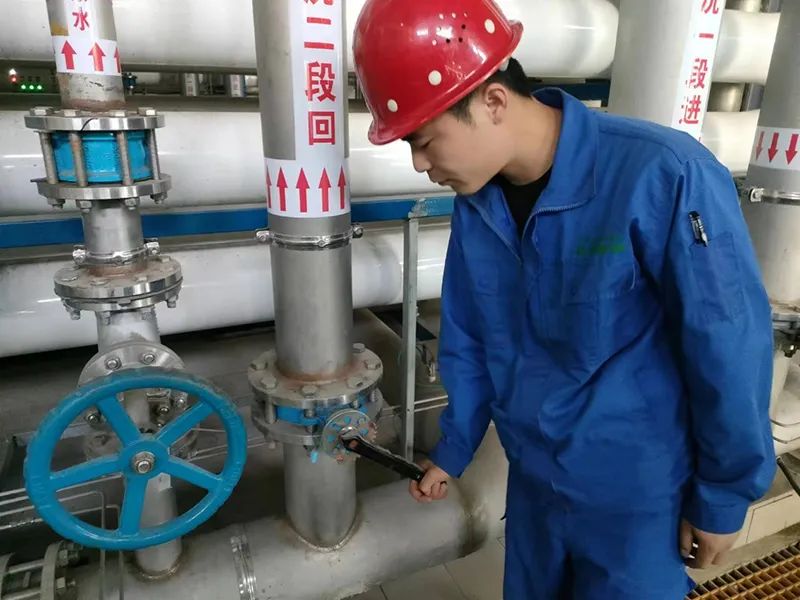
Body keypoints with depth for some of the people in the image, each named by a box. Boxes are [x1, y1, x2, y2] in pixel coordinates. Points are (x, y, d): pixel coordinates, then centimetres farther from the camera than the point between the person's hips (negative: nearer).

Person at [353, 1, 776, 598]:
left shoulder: (662, 177, -27)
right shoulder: (475, 203, -8)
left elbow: (733, 352, -18)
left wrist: (724, 497, -7)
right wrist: (453, 449, 11)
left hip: (640, 496, -5)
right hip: (532, 478, 5)